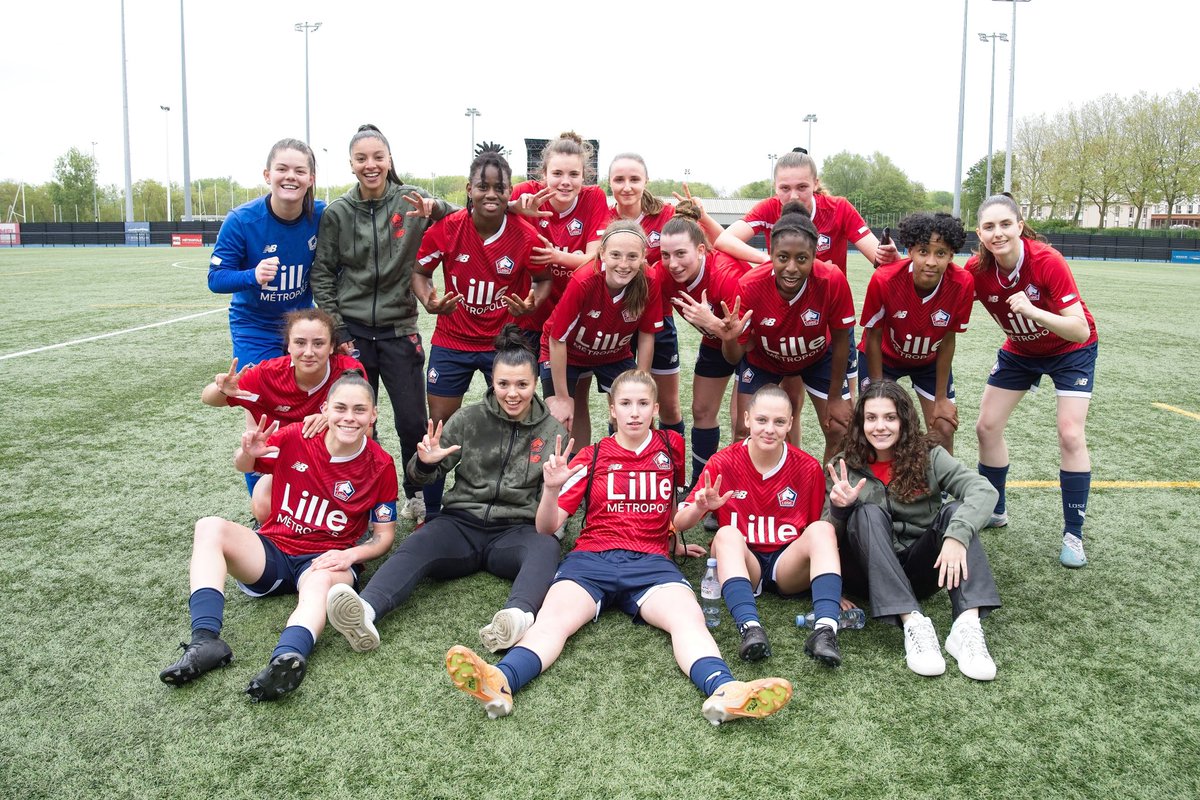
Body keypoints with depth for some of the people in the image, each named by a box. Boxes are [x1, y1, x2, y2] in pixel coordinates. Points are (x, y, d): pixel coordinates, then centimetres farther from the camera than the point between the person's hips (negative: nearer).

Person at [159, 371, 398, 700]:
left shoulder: (381, 466, -7)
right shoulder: (295, 438, -6)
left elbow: (384, 534, 1)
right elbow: (243, 467, 12)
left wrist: (351, 554, -20)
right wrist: (248, 453, -13)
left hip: (325, 562, -2)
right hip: (273, 551, 3)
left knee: (321, 582, -38)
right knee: (210, 526, -22)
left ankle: (288, 656, -68)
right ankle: (205, 639, -37)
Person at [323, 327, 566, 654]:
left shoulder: (552, 431, 10)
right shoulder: (469, 419, 9)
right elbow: (423, 476, 9)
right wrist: (425, 463, -15)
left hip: (516, 530, 0)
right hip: (462, 522, 1)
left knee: (546, 547, -36)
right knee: (414, 546, -32)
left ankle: (517, 616, -63)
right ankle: (366, 612, -57)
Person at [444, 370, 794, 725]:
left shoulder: (672, 447, 15)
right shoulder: (592, 457, 11)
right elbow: (547, 527, 6)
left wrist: (675, 542, 29)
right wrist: (551, 489, -13)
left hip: (650, 561, 1)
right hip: (591, 559, 0)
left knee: (688, 616, -31)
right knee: (553, 616, -31)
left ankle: (723, 692, -57)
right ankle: (501, 683, -56)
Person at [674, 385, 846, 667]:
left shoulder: (808, 468, -1)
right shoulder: (722, 463, -4)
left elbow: (815, 527, 9)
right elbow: (680, 523, -4)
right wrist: (701, 507, -26)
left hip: (789, 565, 1)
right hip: (742, 564, -1)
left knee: (822, 528, -26)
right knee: (727, 534, -31)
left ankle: (825, 628, -43)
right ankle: (750, 628, -49)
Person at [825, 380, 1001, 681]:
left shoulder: (928, 457, -2)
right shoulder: (844, 467, 0)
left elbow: (984, 491, -18)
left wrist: (957, 536, -36)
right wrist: (839, 509, -25)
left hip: (919, 570, 1)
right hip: (870, 574, -1)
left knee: (956, 512, -22)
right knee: (869, 513, -27)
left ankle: (967, 626, -38)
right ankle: (913, 623, -40)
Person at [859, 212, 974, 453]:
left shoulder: (963, 284, -27)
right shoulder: (884, 279, -33)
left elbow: (947, 340, -13)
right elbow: (873, 337, -19)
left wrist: (941, 399, -7)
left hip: (931, 361, 2)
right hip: (884, 357, -2)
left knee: (944, 431, 1)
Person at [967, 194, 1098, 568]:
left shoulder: (1048, 261, -32)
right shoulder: (976, 270, -21)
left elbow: (1081, 331, -32)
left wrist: (1035, 312, -49)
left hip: (1070, 351, -4)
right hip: (1019, 351, 4)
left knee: (1070, 435, -15)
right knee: (987, 428, 2)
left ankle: (1073, 535, -1)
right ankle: (995, 510, 24)